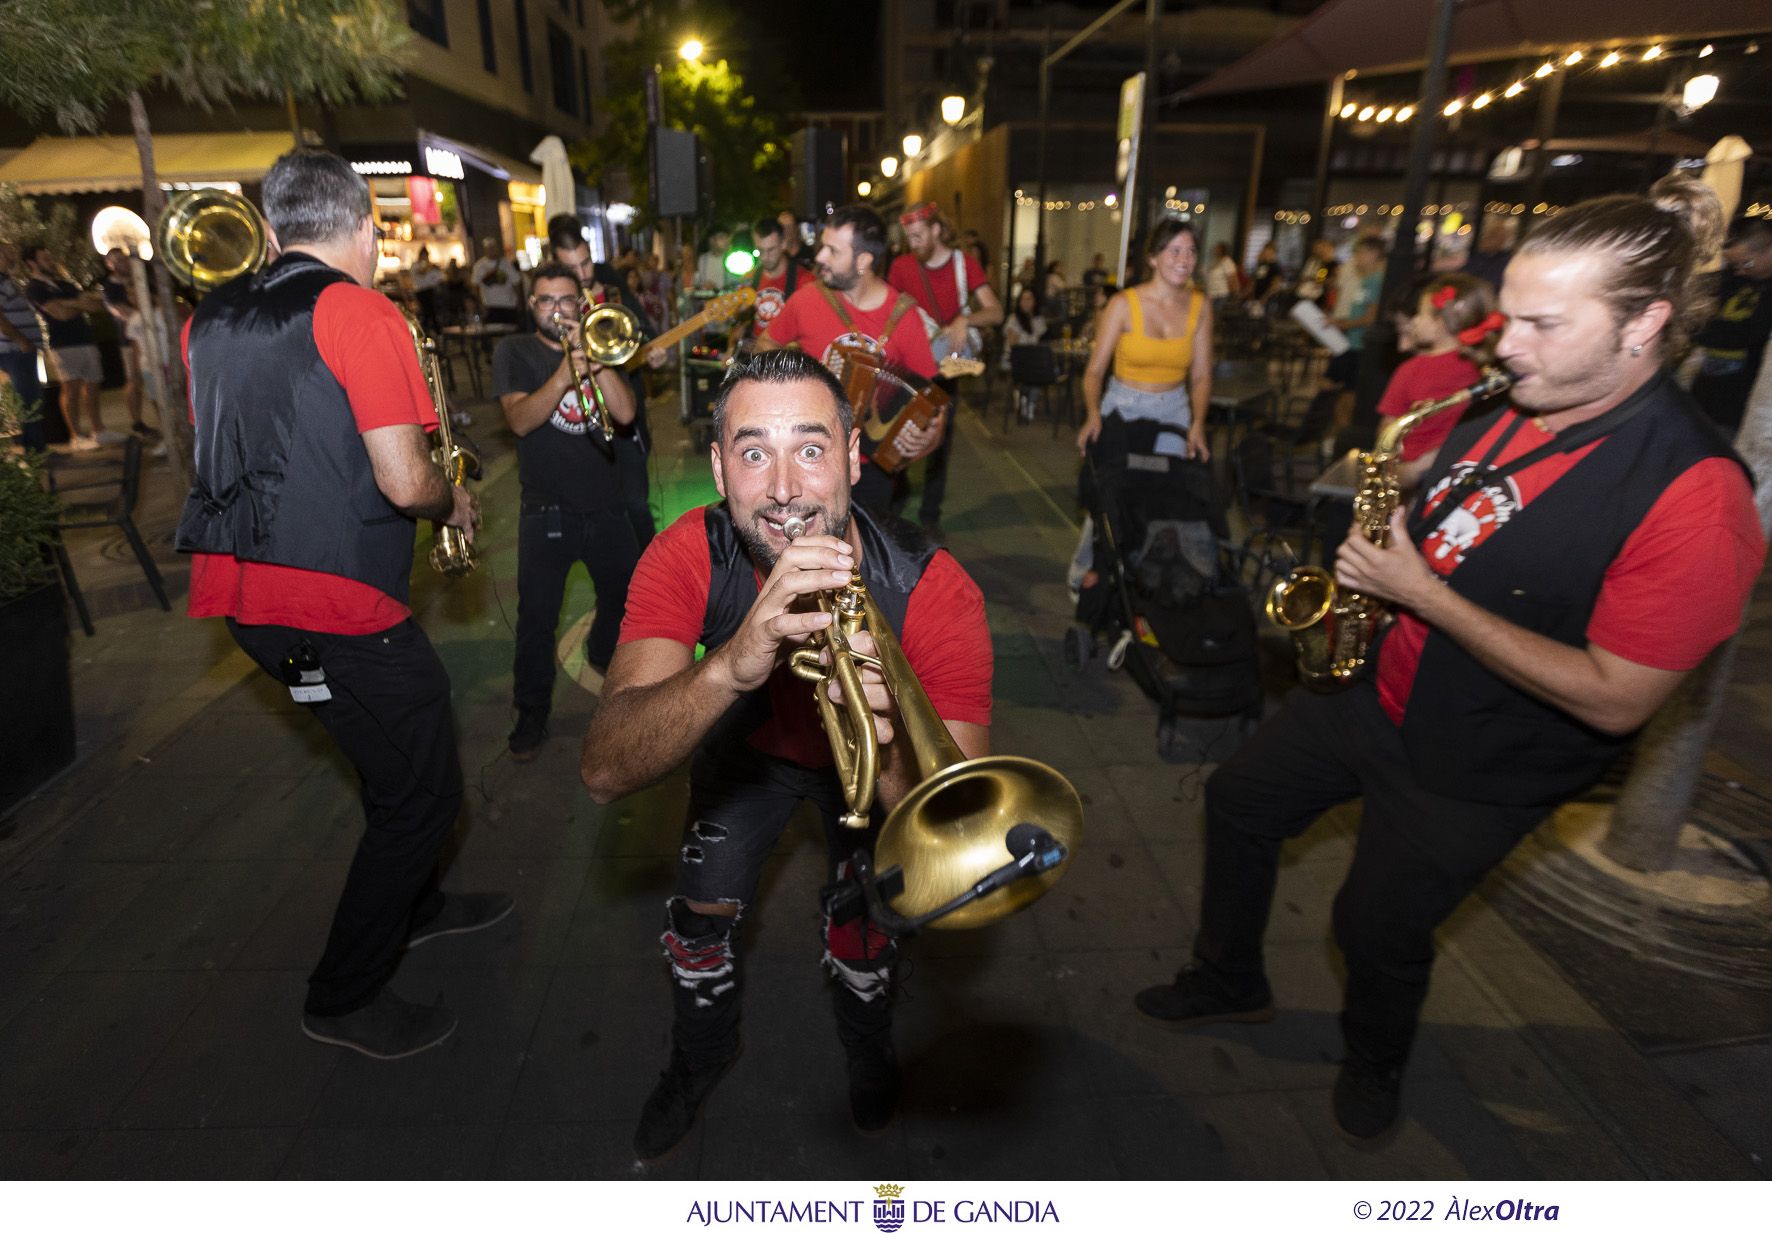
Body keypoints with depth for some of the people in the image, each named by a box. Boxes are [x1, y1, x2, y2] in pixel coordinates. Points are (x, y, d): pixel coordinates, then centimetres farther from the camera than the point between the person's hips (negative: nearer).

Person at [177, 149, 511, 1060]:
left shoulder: (209, 319, 13)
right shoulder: (361, 312, -12)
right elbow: (405, 482, -20)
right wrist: (454, 502, 2)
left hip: (234, 586, 9)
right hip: (330, 602, -9)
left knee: (398, 750, 25)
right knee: (422, 789, 6)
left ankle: (411, 905, 42)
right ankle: (345, 998, 18)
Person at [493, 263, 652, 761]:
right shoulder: (514, 352, 2)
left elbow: (625, 413, -7)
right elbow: (520, 420, -16)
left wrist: (594, 359, -18)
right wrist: (564, 375, -29)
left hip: (607, 504, 4)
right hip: (547, 510, -3)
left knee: (626, 593, 17)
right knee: (536, 618, -6)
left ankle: (604, 653, 47)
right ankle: (531, 715, 10)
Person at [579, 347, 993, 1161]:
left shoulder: (932, 590, -36)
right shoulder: (690, 557, -31)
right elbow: (604, 773, -41)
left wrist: (888, 757, -60)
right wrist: (731, 665, -59)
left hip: (876, 750, -1)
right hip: (750, 742, 1)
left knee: (862, 950, -7)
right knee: (700, 919, -3)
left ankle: (868, 1051, 34)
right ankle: (702, 1056, 35)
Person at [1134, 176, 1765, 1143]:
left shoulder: (1694, 496, -25)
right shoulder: (1505, 413, -3)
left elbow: (1616, 699, -26)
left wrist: (1420, 592, -28)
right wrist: (1376, 556, -8)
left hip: (1474, 772, -7)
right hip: (1376, 689, 7)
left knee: (1379, 929, 11)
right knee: (1238, 799, 15)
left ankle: (1374, 1063, 47)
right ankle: (1229, 980, 40)